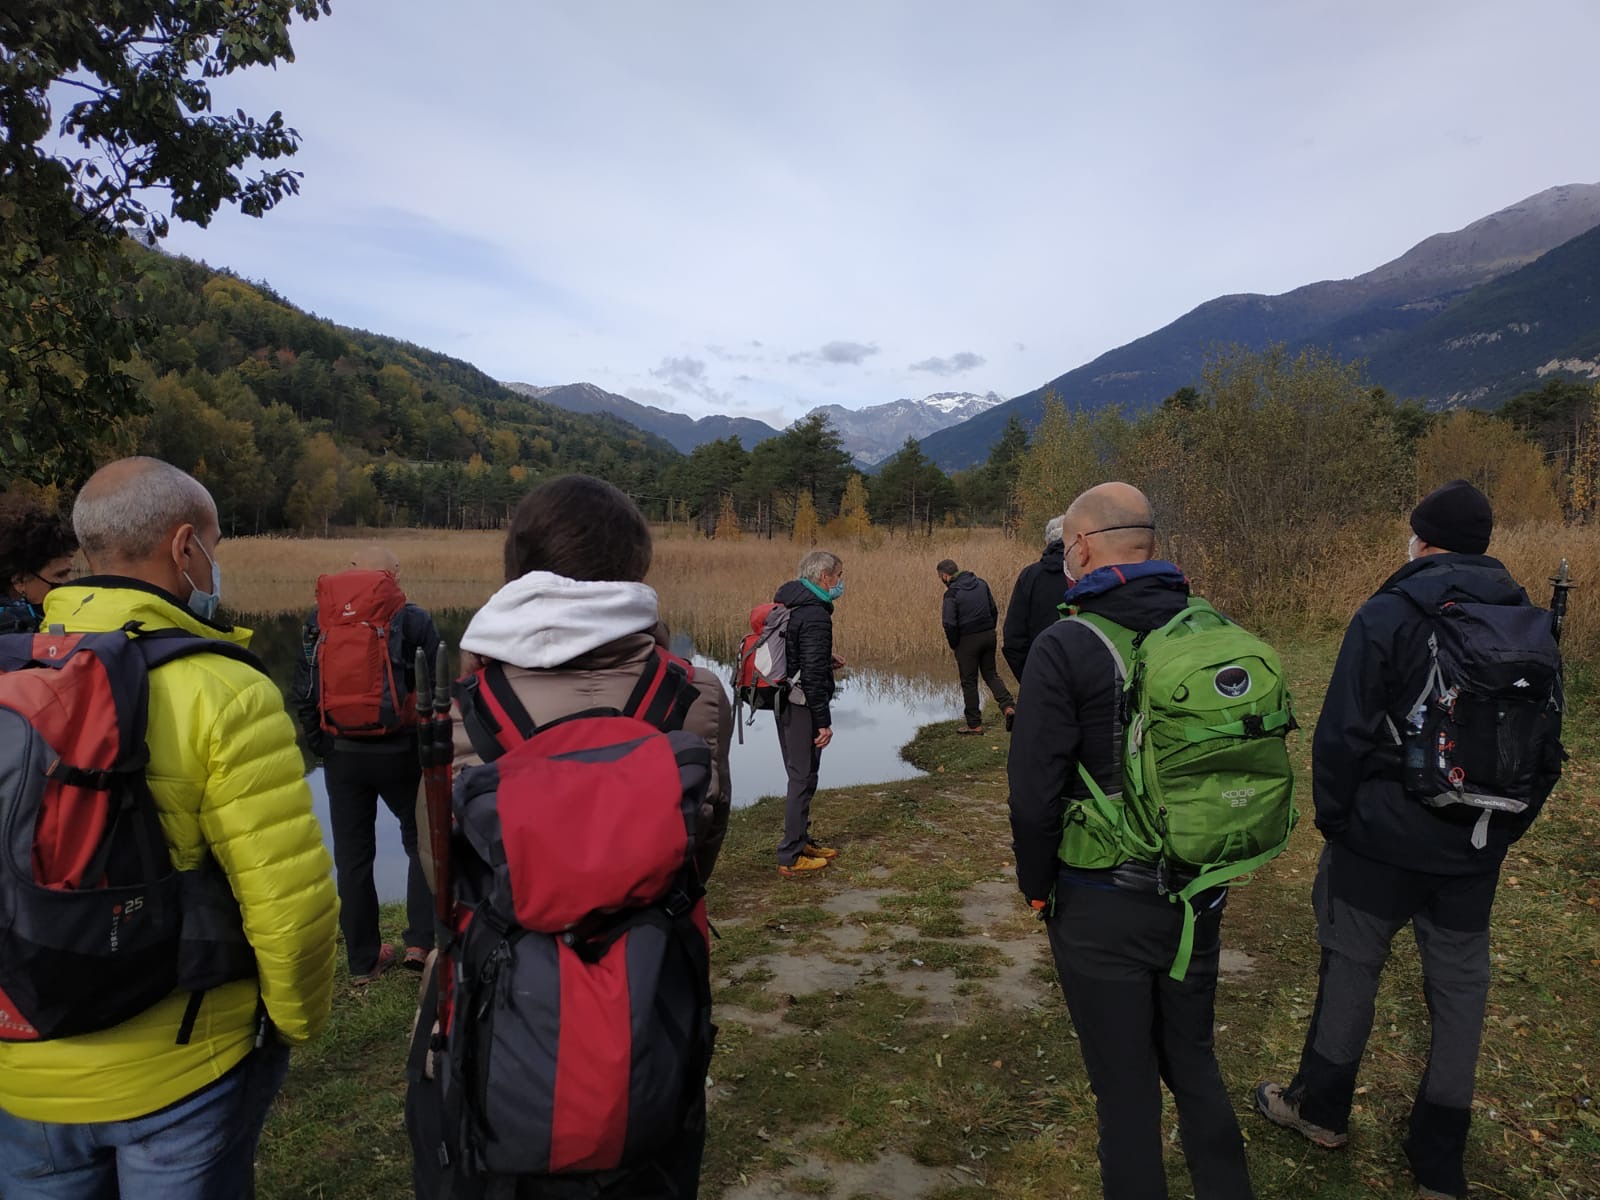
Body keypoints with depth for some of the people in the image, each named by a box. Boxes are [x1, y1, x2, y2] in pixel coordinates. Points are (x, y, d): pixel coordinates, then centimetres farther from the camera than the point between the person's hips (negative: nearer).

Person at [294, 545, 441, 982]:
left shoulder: (320, 621, 3)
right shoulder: (415, 621, -5)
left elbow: (305, 694, 4)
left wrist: (321, 748, 13)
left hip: (342, 754, 2)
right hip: (400, 753, -2)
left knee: (352, 855, 11)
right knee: (423, 841, 15)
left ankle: (363, 961, 20)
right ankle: (420, 941, 9)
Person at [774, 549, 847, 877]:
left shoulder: (787, 603, 10)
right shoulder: (815, 614, -20)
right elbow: (813, 674, -23)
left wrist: (826, 659, 13)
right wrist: (824, 721, -19)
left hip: (784, 702, 10)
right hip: (802, 706, -10)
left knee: (799, 774, 21)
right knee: (802, 778, 0)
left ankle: (801, 839, 34)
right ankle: (792, 857, 7)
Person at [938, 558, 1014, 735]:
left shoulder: (952, 593, -13)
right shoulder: (981, 584, 7)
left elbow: (949, 624, -17)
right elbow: (994, 611, 11)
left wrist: (954, 646, -3)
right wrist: (989, 631, 15)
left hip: (967, 640, -6)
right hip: (988, 636, 6)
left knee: (969, 682, 6)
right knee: (991, 674, 20)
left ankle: (975, 724, 11)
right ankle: (1008, 706, 1)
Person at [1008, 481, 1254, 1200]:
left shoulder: (1066, 647, -18)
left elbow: (1034, 792, -19)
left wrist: (1038, 887, -3)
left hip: (1104, 907, -5)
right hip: (1202, 896, 6)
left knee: (1126, 1087, 11)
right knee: (1194, 1063, 24)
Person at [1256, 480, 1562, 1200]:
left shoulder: (1387, 615, -14)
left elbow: (1342, 736, -16)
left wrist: (1333, 819, -2)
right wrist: (1502, 829, 16)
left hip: (1383, 840, -4)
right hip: (1475, 851, 5)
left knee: (1351, 966, 12)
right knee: (1459, 986, 14)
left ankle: (1321, 1109, 30)